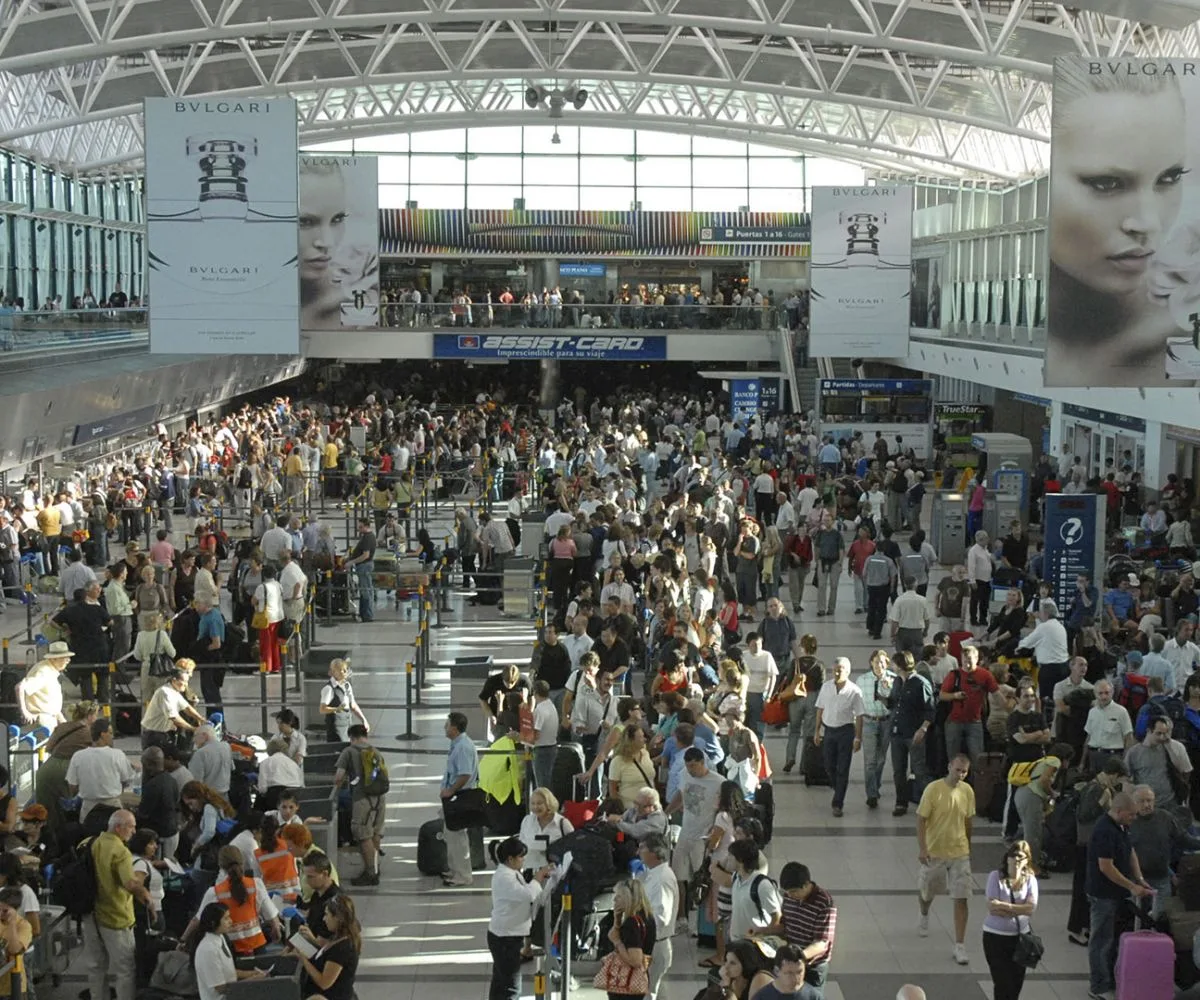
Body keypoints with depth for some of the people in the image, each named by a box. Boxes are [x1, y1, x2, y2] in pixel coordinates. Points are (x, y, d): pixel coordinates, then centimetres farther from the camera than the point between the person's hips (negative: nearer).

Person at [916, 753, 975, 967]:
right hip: (934, 852, -2)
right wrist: (922, 848, -19)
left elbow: (968, 821, 10)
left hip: (960, 853, 2)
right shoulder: (933, 789, -16)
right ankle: (924, 917, 52)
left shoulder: (968, 791, -3)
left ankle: (959, 946, -1)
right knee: (926, 891, 17)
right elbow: (921, 819, -13)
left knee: (961, 899, -5)